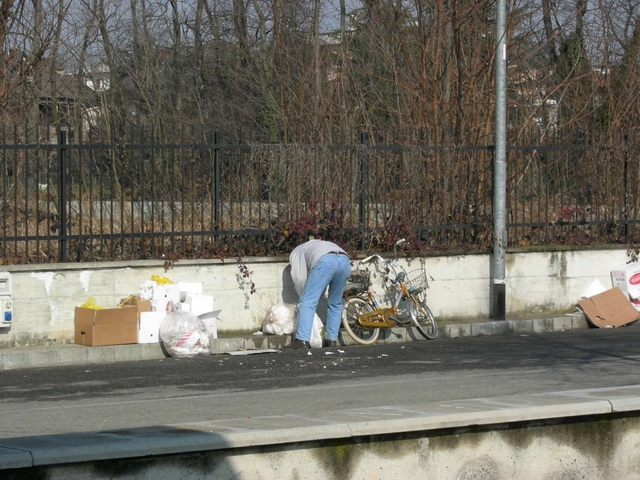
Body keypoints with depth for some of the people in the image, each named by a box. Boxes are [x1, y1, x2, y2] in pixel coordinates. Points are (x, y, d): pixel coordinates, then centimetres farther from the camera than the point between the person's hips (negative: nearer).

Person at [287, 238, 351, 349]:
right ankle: (331, 340, 18)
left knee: (307, 303, -2)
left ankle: (302, 340, -11)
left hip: (326, 261, -6)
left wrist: (305, 296, 26)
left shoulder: (296, 252, 28)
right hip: (345, 261, 6)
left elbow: (299, 278, 13)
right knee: (335, 304, 21)